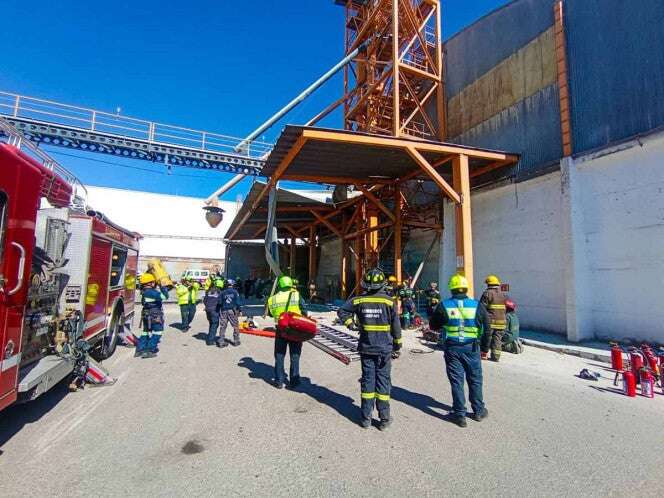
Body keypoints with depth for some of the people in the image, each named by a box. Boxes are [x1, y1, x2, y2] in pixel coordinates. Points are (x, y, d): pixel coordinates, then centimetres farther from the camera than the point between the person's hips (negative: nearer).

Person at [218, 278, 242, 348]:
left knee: (222, 327, 8)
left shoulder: (223, 292, 5)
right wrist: (239, 311, 2)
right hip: (232, 311, -2)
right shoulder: (235, 292, -2)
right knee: (236, 326, 10)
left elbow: (220, 303, 3)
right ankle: (236, 341, 14)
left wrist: (219, 311, 10)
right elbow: (237, 303, -5)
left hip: (223, 311, 3)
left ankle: (221, 342, 8)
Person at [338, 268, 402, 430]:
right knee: (383, 381, 9)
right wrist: (397, 346, 5)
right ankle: (384, 419, 16)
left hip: (366, 348, 2)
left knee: (367, 380, 11)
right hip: (384, 349, -1)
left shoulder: (359, 300, -5)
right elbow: (396, 326, -5)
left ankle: (366, 418, 18)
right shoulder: (389, 301, -9)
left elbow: (342, 311, 0)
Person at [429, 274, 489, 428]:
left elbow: (433, 325, 1)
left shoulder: (443, 306, -8)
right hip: (471, 348, 1)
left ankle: (460, 415, 13)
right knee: (475, 380, 18)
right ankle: (478, 411, 32)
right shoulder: (477, 306, -6)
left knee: (456, 381, 8)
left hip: (452, 348, -1)